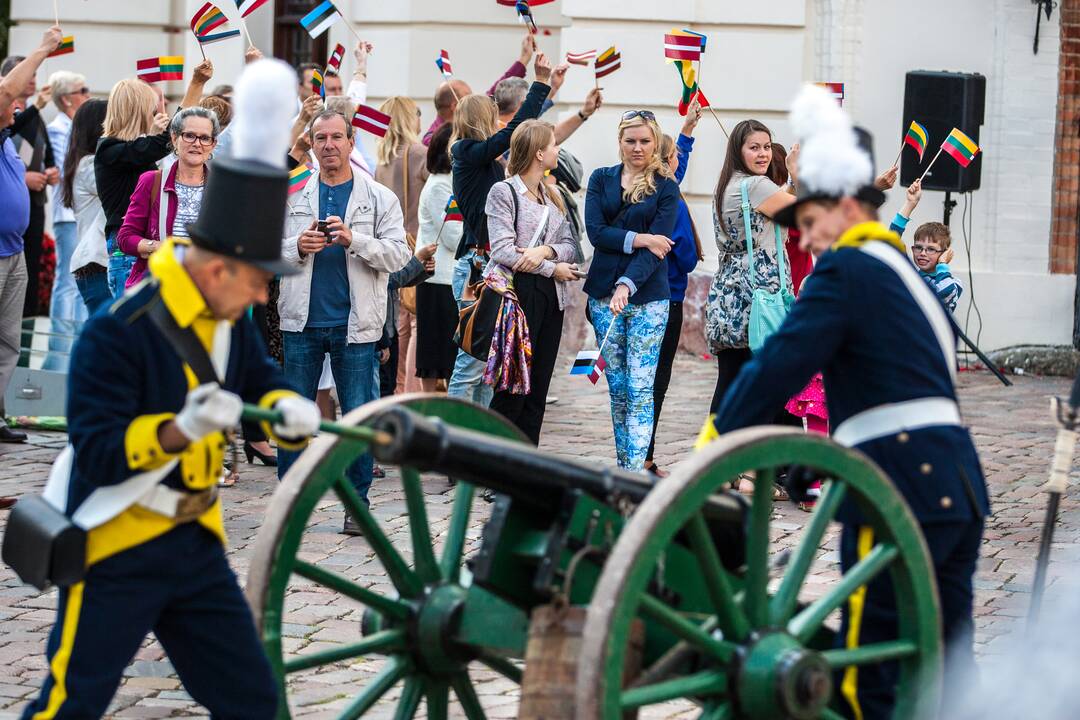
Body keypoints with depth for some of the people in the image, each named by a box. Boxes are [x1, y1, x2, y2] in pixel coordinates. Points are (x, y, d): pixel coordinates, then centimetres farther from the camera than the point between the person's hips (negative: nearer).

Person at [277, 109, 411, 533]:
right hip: (302, 321, 1)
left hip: (355, 322, -1)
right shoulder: (293, 196, 8)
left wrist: (355, 240, -17)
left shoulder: (380, 198, 5)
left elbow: (399, 255, -3)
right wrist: (297, 248, -12)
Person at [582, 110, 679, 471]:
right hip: (604, 292, 3)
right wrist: (640, 239, -12)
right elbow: (595, 232, -2)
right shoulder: (601, 179, 10)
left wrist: (628, 285, -21)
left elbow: (658, 244, -9)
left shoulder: (666, 186, 1)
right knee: (617, 387, 7)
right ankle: (622, 468, 13)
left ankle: (635, 473, -13)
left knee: (640, 387, -9)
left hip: (648, 295, -3)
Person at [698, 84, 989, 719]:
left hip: (901, 494, -9)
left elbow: (779, 368, -12)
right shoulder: (912, 279, 23)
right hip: (958, 482, 9)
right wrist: (808, 469, 23)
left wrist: (710, 450, -5)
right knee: (945, 665, 13)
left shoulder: (845, 270, -5)